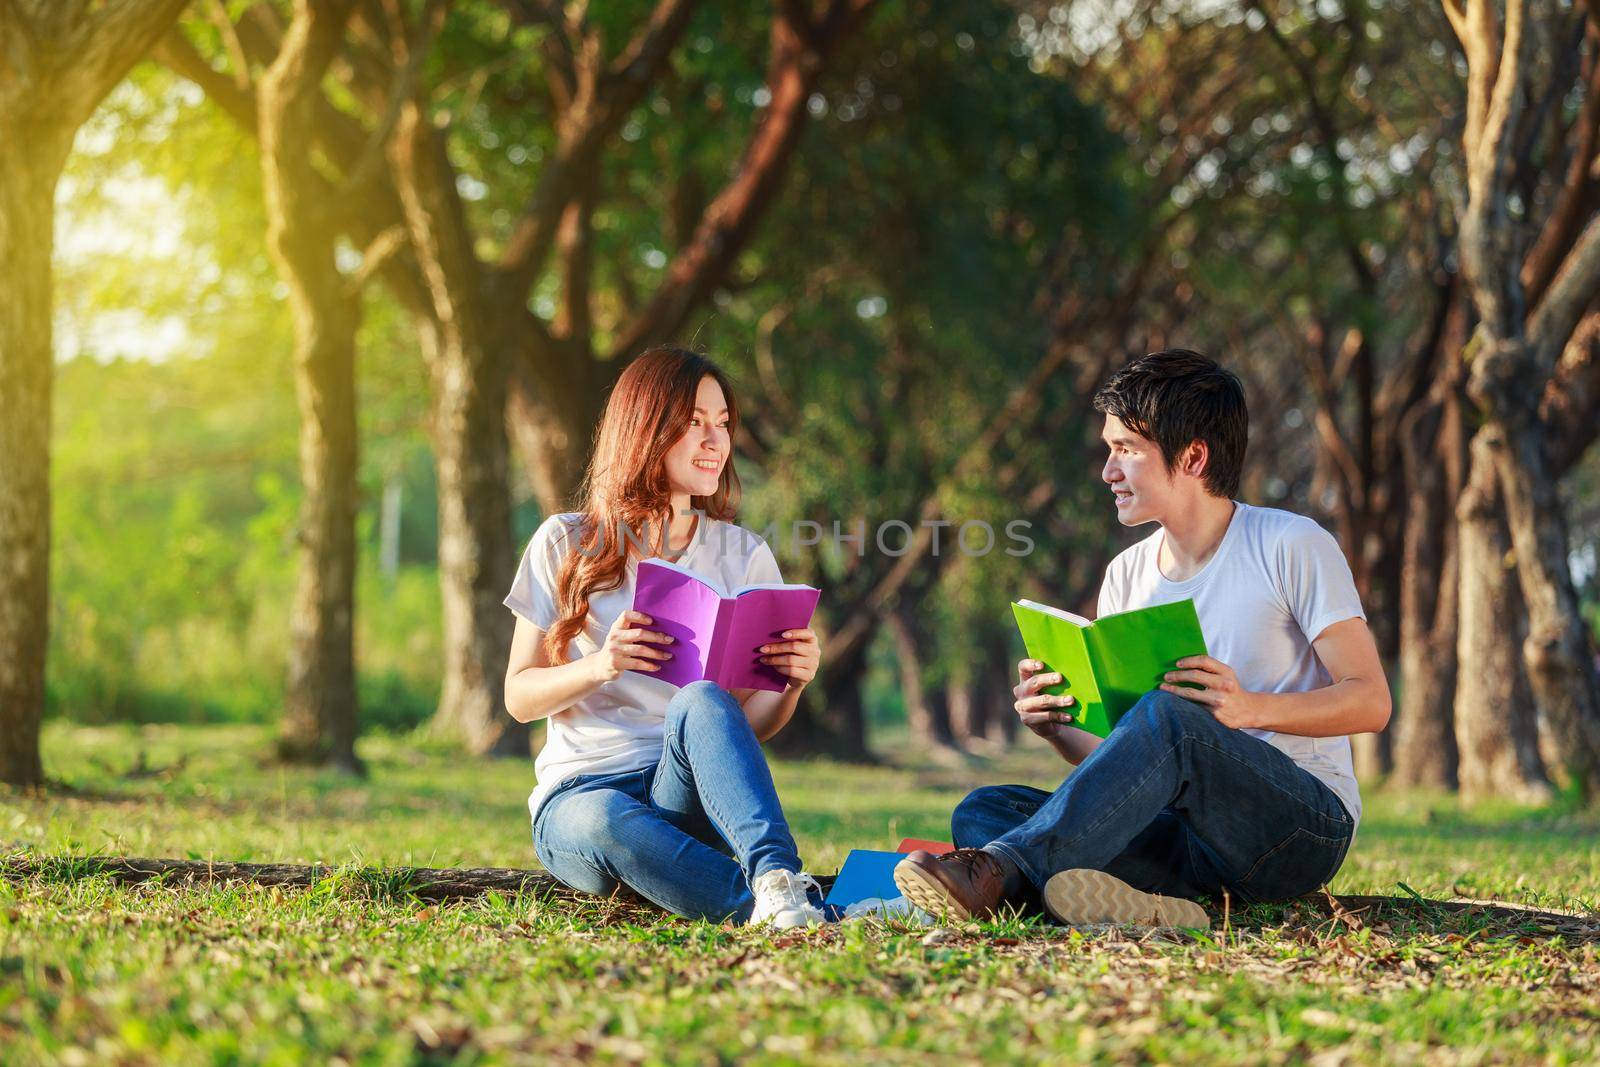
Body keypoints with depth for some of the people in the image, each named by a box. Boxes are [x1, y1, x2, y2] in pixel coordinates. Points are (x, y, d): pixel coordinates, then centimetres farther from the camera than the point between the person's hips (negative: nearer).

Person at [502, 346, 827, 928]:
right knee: (607, 821, -40)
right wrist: (601, 666, -15)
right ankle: (777, 904, -45)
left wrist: (791, 682, -13)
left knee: (702, 702, -35)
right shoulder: (567, 545, 7)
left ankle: (776, 876, -53)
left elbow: (752, 724, 11)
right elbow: (520, 697, 6)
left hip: (691, 795, 1)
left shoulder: (743, 555, 12)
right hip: (579, 793, -1)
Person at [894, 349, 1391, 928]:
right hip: (1190, 838, 6)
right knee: (980, 811, -15)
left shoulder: (1291, 545, -3)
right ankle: (1147, 906, -43)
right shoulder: (1128, 575, 14)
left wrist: (1251, 708, -25)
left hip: (1307, 821, -6)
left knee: (1168, 717, -35)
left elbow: (1371, 701, -9)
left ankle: (1003, 870, -39)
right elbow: (1109, 748, 14)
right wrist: (1056, 727, -9)